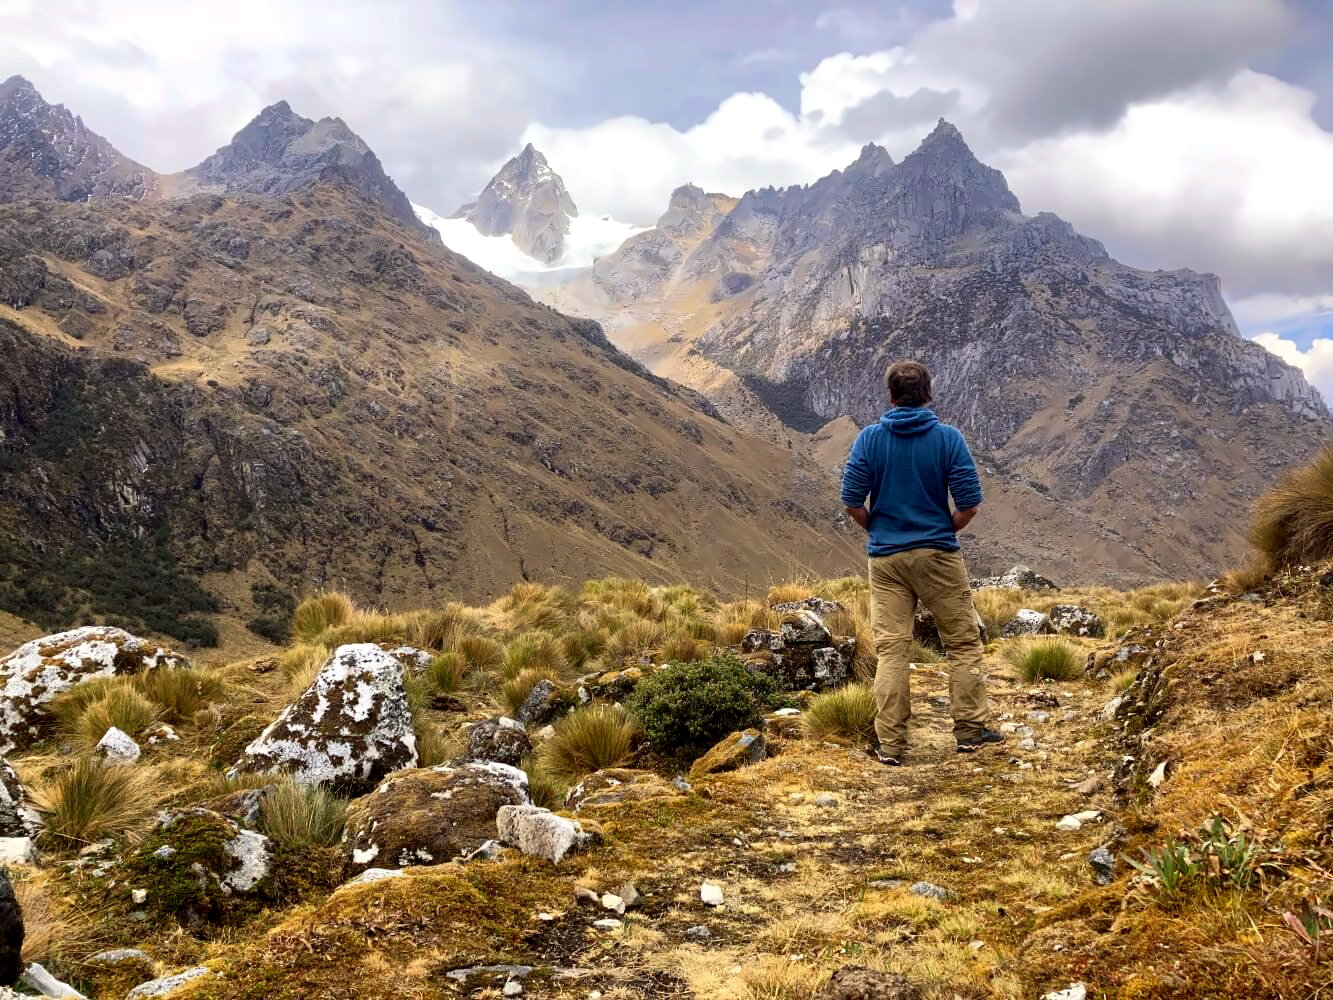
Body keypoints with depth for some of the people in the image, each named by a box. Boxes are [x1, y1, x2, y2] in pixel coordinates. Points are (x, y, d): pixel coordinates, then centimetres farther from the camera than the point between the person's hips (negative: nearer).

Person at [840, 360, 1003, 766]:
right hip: (938, 554, -1)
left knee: (891, 649, 4)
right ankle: (969, 728, 18)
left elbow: (852, 502, -4)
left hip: (885, 557, 2)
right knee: (963, 642, 13)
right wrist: (945, 530, 10)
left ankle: (890, 744, 6)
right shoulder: (948, 437, -6)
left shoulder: (870, 438, -3)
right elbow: (969, 504, -9)